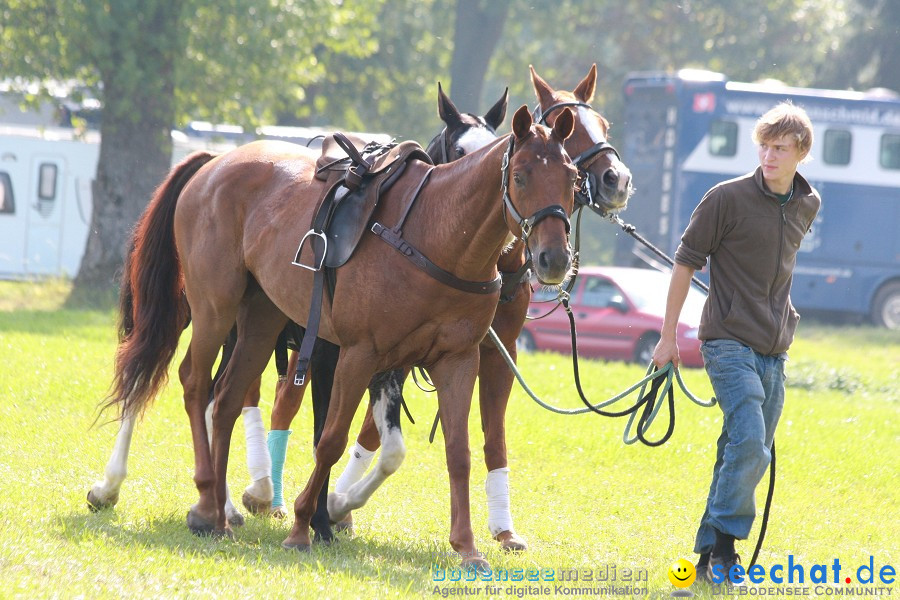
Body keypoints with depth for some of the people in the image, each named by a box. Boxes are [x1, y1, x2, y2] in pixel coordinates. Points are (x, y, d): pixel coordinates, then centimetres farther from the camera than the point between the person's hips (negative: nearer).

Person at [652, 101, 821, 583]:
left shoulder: (807, 206, 8)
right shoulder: (727, 199, -9)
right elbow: (686, 263, -3)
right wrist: (668, 336, -2)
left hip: (774, 352, 6)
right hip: (730, 343, -6)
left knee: (748, 453, 8)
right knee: (749, 446, -20)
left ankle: (713, 554, 17)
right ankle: (723, 542, -10)